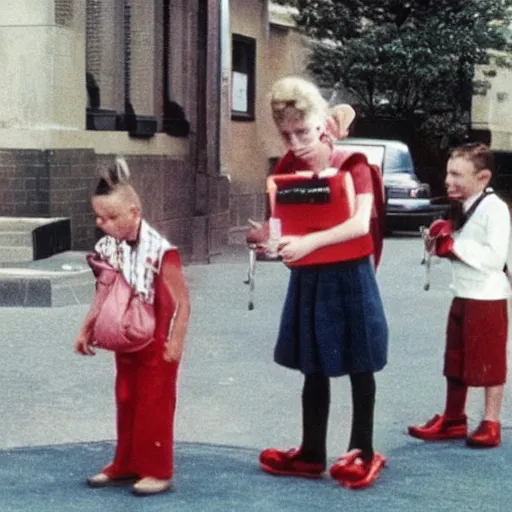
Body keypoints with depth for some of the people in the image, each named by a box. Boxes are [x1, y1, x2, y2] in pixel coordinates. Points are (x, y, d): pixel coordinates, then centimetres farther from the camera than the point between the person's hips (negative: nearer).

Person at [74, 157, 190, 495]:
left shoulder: (160, 251, -22)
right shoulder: (106, 249, -2)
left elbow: (182, 302, -18)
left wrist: (176, 343, -18)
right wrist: (86, 332, 6)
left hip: (157, 344, -7)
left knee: (155, 406, 1)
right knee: (126, 402, 16)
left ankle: (157, 471, 11)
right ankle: (126, 465, 28)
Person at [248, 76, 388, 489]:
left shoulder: (352, 165, -12)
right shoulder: (287, 169, 3)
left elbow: (361, 224, -23)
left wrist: (309, 242, -33)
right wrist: (262, 234, -17)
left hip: (349, 276, -5)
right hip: (307, 279, 5)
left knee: (359, 368, 7)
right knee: (314, 369, 14)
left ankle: (363, 452, 18)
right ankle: (312, 453, 24)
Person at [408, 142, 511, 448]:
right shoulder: (460, 208, 10)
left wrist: (453, 245, -20)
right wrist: (440, 238, -4)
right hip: (462, 296, 9)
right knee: (455, 362, 15)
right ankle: (453, 420, 25)